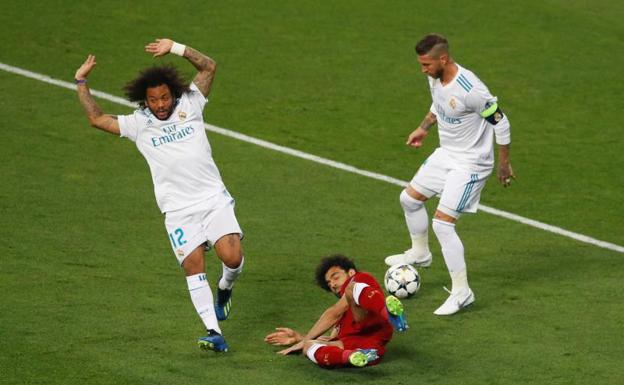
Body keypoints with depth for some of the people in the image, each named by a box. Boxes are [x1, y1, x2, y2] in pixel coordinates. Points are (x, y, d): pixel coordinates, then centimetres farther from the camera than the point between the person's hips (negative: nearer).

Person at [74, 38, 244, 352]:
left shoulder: (189, 106, 8)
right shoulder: (138, 123, 8)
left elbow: (208, 67, 6)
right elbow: (97, 119, 9)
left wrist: (176, 49, -2)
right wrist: (81, 83, 7)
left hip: (214, 199, 0)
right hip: (178, 210, 0)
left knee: (232, 258, -16)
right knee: (193, 266, -11)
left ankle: (224, 289, 19)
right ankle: (213, 332, -13)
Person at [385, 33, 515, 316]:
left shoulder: (470, 90, -32)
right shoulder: (435, 79, -6)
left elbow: (500, 122, -22)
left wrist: (504, 165, -14)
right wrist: (423, 128, 19)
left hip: (470, 163, -9)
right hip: (445, 154, 9)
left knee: (442, 223, -14)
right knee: (409, 198, 20)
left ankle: (461, 292, -3)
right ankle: (420, 253, 45)